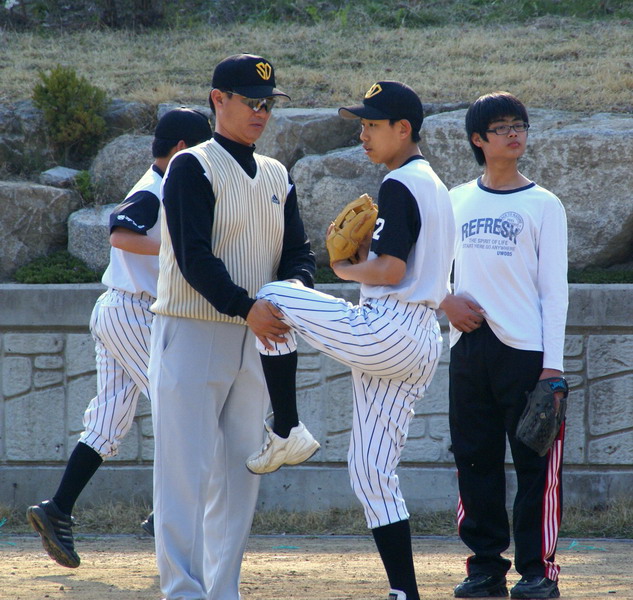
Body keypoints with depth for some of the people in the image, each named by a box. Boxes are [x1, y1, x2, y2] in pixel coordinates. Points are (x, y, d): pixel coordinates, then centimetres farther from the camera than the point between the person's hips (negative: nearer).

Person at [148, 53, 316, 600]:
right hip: (192, 334, -7)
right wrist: (245, 307, -27)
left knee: (241, 473, 8)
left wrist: (295, 286, -11)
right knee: (188, 470, -9)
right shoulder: (193, 168, -7)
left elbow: (299, 250, 12)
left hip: (254, 340, 7)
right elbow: (194, 255, -17)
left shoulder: (276, 176, 14)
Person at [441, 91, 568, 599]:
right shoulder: (456, 202, 11)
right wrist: (446, 300, -2)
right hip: (469, 347, 4)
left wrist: (552, 364, -10)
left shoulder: (543, 205, 1)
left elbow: (554, 289, -3)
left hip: (525, 349, -4)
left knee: (535, 465, -4)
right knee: (476, 461, 6)